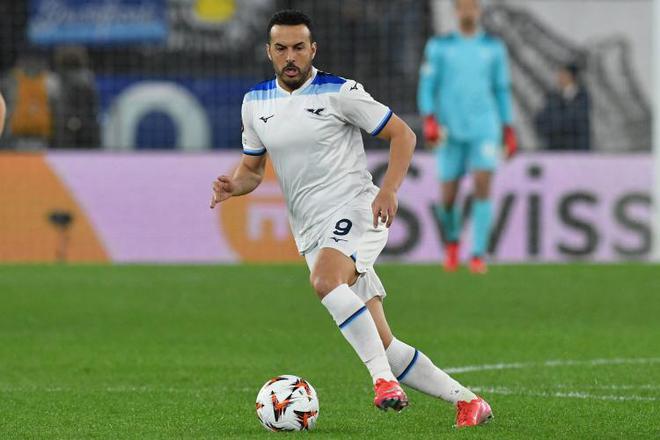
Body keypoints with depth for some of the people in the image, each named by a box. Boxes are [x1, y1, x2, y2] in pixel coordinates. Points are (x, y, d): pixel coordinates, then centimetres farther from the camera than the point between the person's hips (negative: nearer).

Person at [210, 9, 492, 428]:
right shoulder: (255, 102, 10)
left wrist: (389, 190, -18)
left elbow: (403, 134, -4)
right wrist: (233, 185, -3)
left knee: (325, 280, -37)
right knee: (383, 345, 0)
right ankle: (468, 401, 11)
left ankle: (384, 378, -34)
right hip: (312, 233, 6)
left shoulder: (339, 92, -6)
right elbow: (252, 169, 20)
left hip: (355, 212, -5)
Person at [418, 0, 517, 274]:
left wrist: (509, 132, 13)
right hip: (451, 130, 0)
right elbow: (426, 87, 3)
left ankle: (478, 256, -15)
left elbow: (502, 91, 15)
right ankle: (451, 241, 32)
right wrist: (429, 121, -11)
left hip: (485, 129, 0)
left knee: (483, 185, -18)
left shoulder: (494, 48, 9)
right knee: (448, 197, 1)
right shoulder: (439, 46, 6)